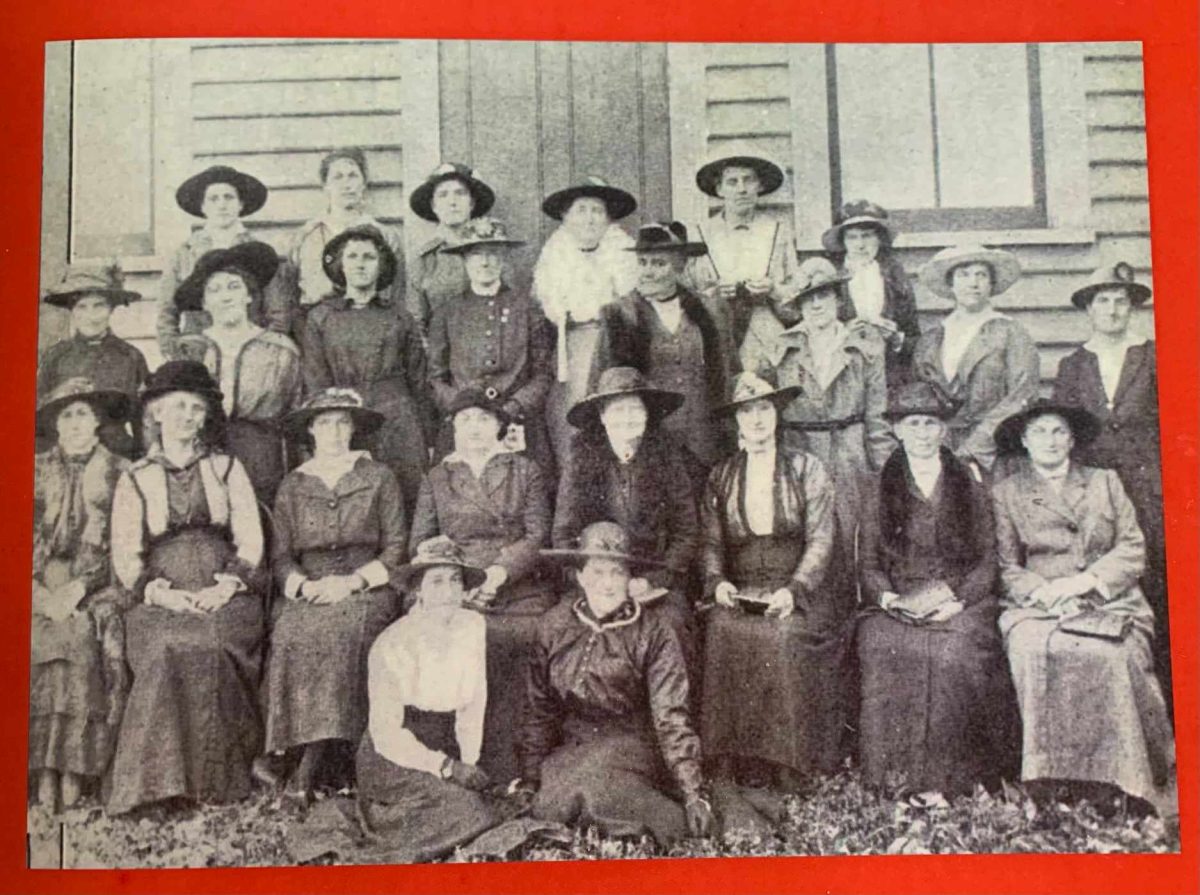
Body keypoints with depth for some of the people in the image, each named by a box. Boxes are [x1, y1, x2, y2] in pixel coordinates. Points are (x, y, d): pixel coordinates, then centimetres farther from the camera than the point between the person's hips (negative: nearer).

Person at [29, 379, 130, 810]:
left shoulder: (119, 473, 10)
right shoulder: (36, 470, 16)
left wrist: (82, 586, -12)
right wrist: (44, 592, -8)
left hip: (96, 584, -2)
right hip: (41, 585, 2)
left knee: (84, 633, -27)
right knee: (47, 635, -24)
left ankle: (74, 769, -24)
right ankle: (45, 772, -21)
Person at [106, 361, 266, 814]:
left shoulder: (227, 469, 17)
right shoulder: (135, 480, 15)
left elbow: (250, 540, 8)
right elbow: (125, 556, 5)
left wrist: (226, 587, -10)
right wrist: (161, 593, -13)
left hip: (223, 596, 0)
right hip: (162, 601, 0)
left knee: (212, 645, -32)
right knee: (168, 648, -33)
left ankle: (219, 780, -22)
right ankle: (159, 782, -26)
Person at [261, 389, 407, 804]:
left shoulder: (379, 478, 11)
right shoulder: (292, 486, 17)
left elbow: (396, 549, 5)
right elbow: (280, 556, 11)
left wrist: (353, 581, -10)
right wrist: (304, 585, -9)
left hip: (366, 590, -2)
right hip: (308, 593, 2)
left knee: (343, 628, -34)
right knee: (293, 632, -31)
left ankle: (309, 769, -30)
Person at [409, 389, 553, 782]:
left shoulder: (526, 472, 15)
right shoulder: (436, 479, 19)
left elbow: (538, 536, 5)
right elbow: (419, 544, 11)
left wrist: (501, 572, -12)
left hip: (521, 597, -1)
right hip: (458, 600, 1)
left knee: (519, 698, -14)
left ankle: (514, 780, -9)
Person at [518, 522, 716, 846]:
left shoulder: (654, 632, -8)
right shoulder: (556, 625, 3)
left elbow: (672, 718, -12)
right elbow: (541, 710, 12)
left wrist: (694, 794, -20)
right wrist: (530, 778, 8)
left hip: (633, 750, -4)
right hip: (571, 750, 4)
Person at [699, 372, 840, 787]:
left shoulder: (807, 470, 7)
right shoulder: (720, 477, 14)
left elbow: (820, 540, 0)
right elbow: (710, 542, 11)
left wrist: (793, 590, -14)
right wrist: (717, 581, -10)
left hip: (795, 592, -2)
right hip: (738, 594, 2)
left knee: (784, 635, -31)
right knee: (725, 633, -28)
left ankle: (788, 765, -19)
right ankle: (729, 763, -18)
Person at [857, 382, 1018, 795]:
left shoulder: (970, 488, 15)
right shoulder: (881, 490, 16)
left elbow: (986, 562, 8)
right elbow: (867, 564, 10)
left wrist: (956, 599, -11)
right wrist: (890, 598, -11)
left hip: (961, 604, 0)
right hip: (895, 607, 1)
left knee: (957, 650, -33)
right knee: (884, 648, -31)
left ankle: (953, 781, -23)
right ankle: (893, 782, -24)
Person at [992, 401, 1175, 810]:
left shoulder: (1105, 483, 19)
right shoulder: (1005, 493, 15)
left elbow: (1132, 551, 9)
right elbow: (1007, 566, 8)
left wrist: (1083, 581, -8)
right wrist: (1043, 591, -12)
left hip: (1108, 601, 1)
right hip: (1036, 606, 0)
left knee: (1112, 655, -33)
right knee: (1037, 651, -34)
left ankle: (1127, 784, -22)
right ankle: (1051, 781, -29)